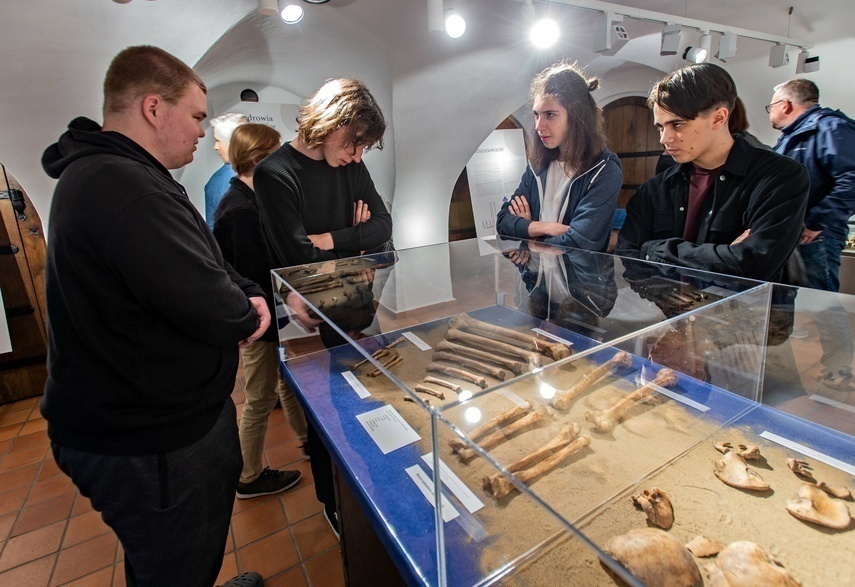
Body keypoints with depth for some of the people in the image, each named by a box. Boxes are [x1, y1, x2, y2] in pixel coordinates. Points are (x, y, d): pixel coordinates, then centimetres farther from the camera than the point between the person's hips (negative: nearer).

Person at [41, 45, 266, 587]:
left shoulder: (106, 175, 11)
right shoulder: (122, 187, -27)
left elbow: (201, 261, 14)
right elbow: (211, 309, -31)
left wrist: (250, 294, -2)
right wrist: (247, 316, -8)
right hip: (148, 445, -10)